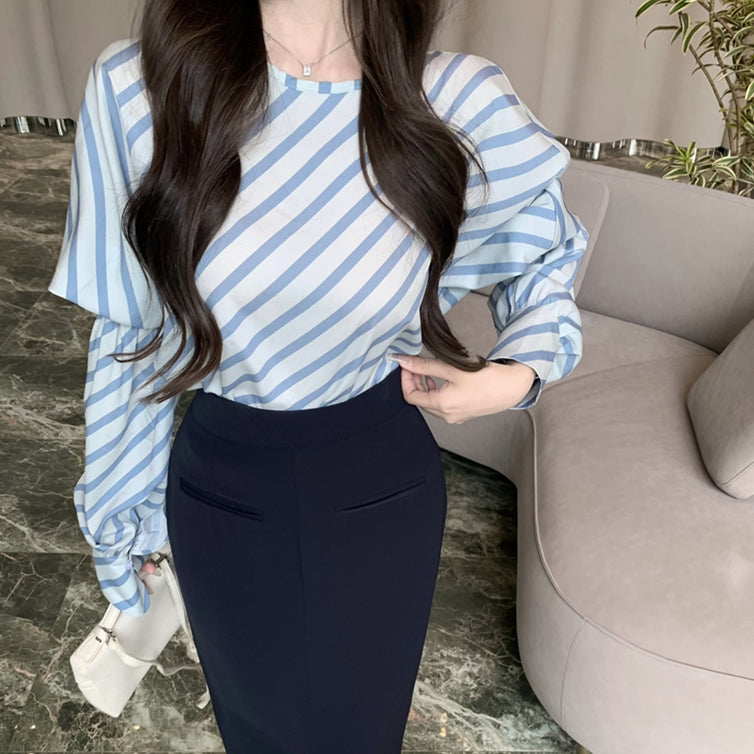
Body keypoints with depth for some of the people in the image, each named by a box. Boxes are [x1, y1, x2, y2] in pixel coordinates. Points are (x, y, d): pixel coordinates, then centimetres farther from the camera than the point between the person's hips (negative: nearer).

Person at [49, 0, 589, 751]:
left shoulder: (459, 100, -16)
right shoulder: (134, 89, -16)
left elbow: (549, 250, 5)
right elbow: (129, 333, -5)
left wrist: (519, 373, -12)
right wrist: (118, 509, 5)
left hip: (381, 490, 0)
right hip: (223, 491, 1)